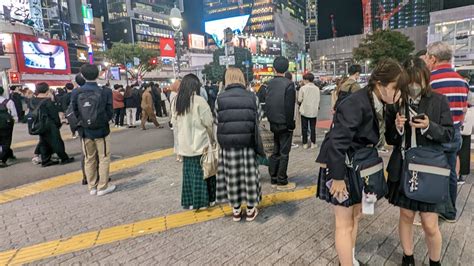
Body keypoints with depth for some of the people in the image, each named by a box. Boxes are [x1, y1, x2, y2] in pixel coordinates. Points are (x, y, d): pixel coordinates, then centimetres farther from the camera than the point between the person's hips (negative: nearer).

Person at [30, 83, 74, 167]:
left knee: (44, 143, 14)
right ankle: (64, 159, 8)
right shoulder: (48, 102, -17)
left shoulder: (32, 101, 6)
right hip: (50, 127, -8)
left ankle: (45, 160, 18)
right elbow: (54, 115, -13)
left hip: (39, 126, 8)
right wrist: (58, 124, -1)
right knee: (57, 142, 0)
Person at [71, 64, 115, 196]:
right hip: (101, 130, -3)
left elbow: (74, 113, -2)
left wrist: (82, 122, 15)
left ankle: (92, 187, 25)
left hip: (85, 131, 3)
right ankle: (102, 187, 14)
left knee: (89, 159, 15)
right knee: (104, 158, 8)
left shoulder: (76, 93, -6)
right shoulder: (105, 91, -12)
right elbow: (110, 113, -10)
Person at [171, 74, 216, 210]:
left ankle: (189, 201, 21)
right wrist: (213, 139, 2)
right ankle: (203, 200, 17)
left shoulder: (177, 101, 4)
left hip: (185, 145, 5)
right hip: (200, 144, -5)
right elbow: (209, 123, -12)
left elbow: (175, 123, 12)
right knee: (201, 172, 6)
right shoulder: (199, 100, -14)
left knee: (189, 172, 12)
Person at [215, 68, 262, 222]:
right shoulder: (252, 97, -5)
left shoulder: (220, 99, -5)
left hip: (228, 144, 0)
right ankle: (250, 210, 25)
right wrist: (256, 142, 10)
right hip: (248, 143, 0)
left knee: (232, 176, 11)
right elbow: (257, 122, -3)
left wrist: (223, 141, 10)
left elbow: (217, 123, -4)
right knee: (249, 175, 12)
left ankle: (236, 210, 25)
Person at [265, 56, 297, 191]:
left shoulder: (270, 84, 3)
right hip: (284, 124, -6)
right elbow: (289, 108, -17)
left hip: (273, 124, 6)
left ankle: (274, 179, 22)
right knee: (284, 153, 2)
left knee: (275, 152, 14)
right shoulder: (288, 84, -14)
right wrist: (291, 125, -9)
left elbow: (267, 104, 7)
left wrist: (270, 120, 13)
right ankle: (282, 182, 10)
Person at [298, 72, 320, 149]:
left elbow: (299, 100, -10)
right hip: (314, 111, 3)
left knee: (304, 128, 7)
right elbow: (318, 100, 2)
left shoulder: (303, 88, -10)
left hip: (304, 111, -3)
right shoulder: (317, 88, 1)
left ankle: (305, 143, 11)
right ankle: (313, 143, 14)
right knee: (313, 128, 11)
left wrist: (300, 103, 10)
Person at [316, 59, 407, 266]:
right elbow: (336, 142, -28)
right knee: (345, 224, 2)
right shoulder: (356, 104, -26)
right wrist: (338, 177, -24)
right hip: (340, 167, -10)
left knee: (355, 216, 23)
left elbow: (373, 137, 10)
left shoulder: (378, 104, 2)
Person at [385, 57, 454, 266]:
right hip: (403, 169, 2)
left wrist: (429, 127, -20)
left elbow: (448, 134, -2)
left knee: (430, 225, 3)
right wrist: (397, 127, -17)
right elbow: (390, 139, 3)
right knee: (406, 216, 15)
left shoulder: (439, 101, -3)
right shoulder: (395, 103, -1)